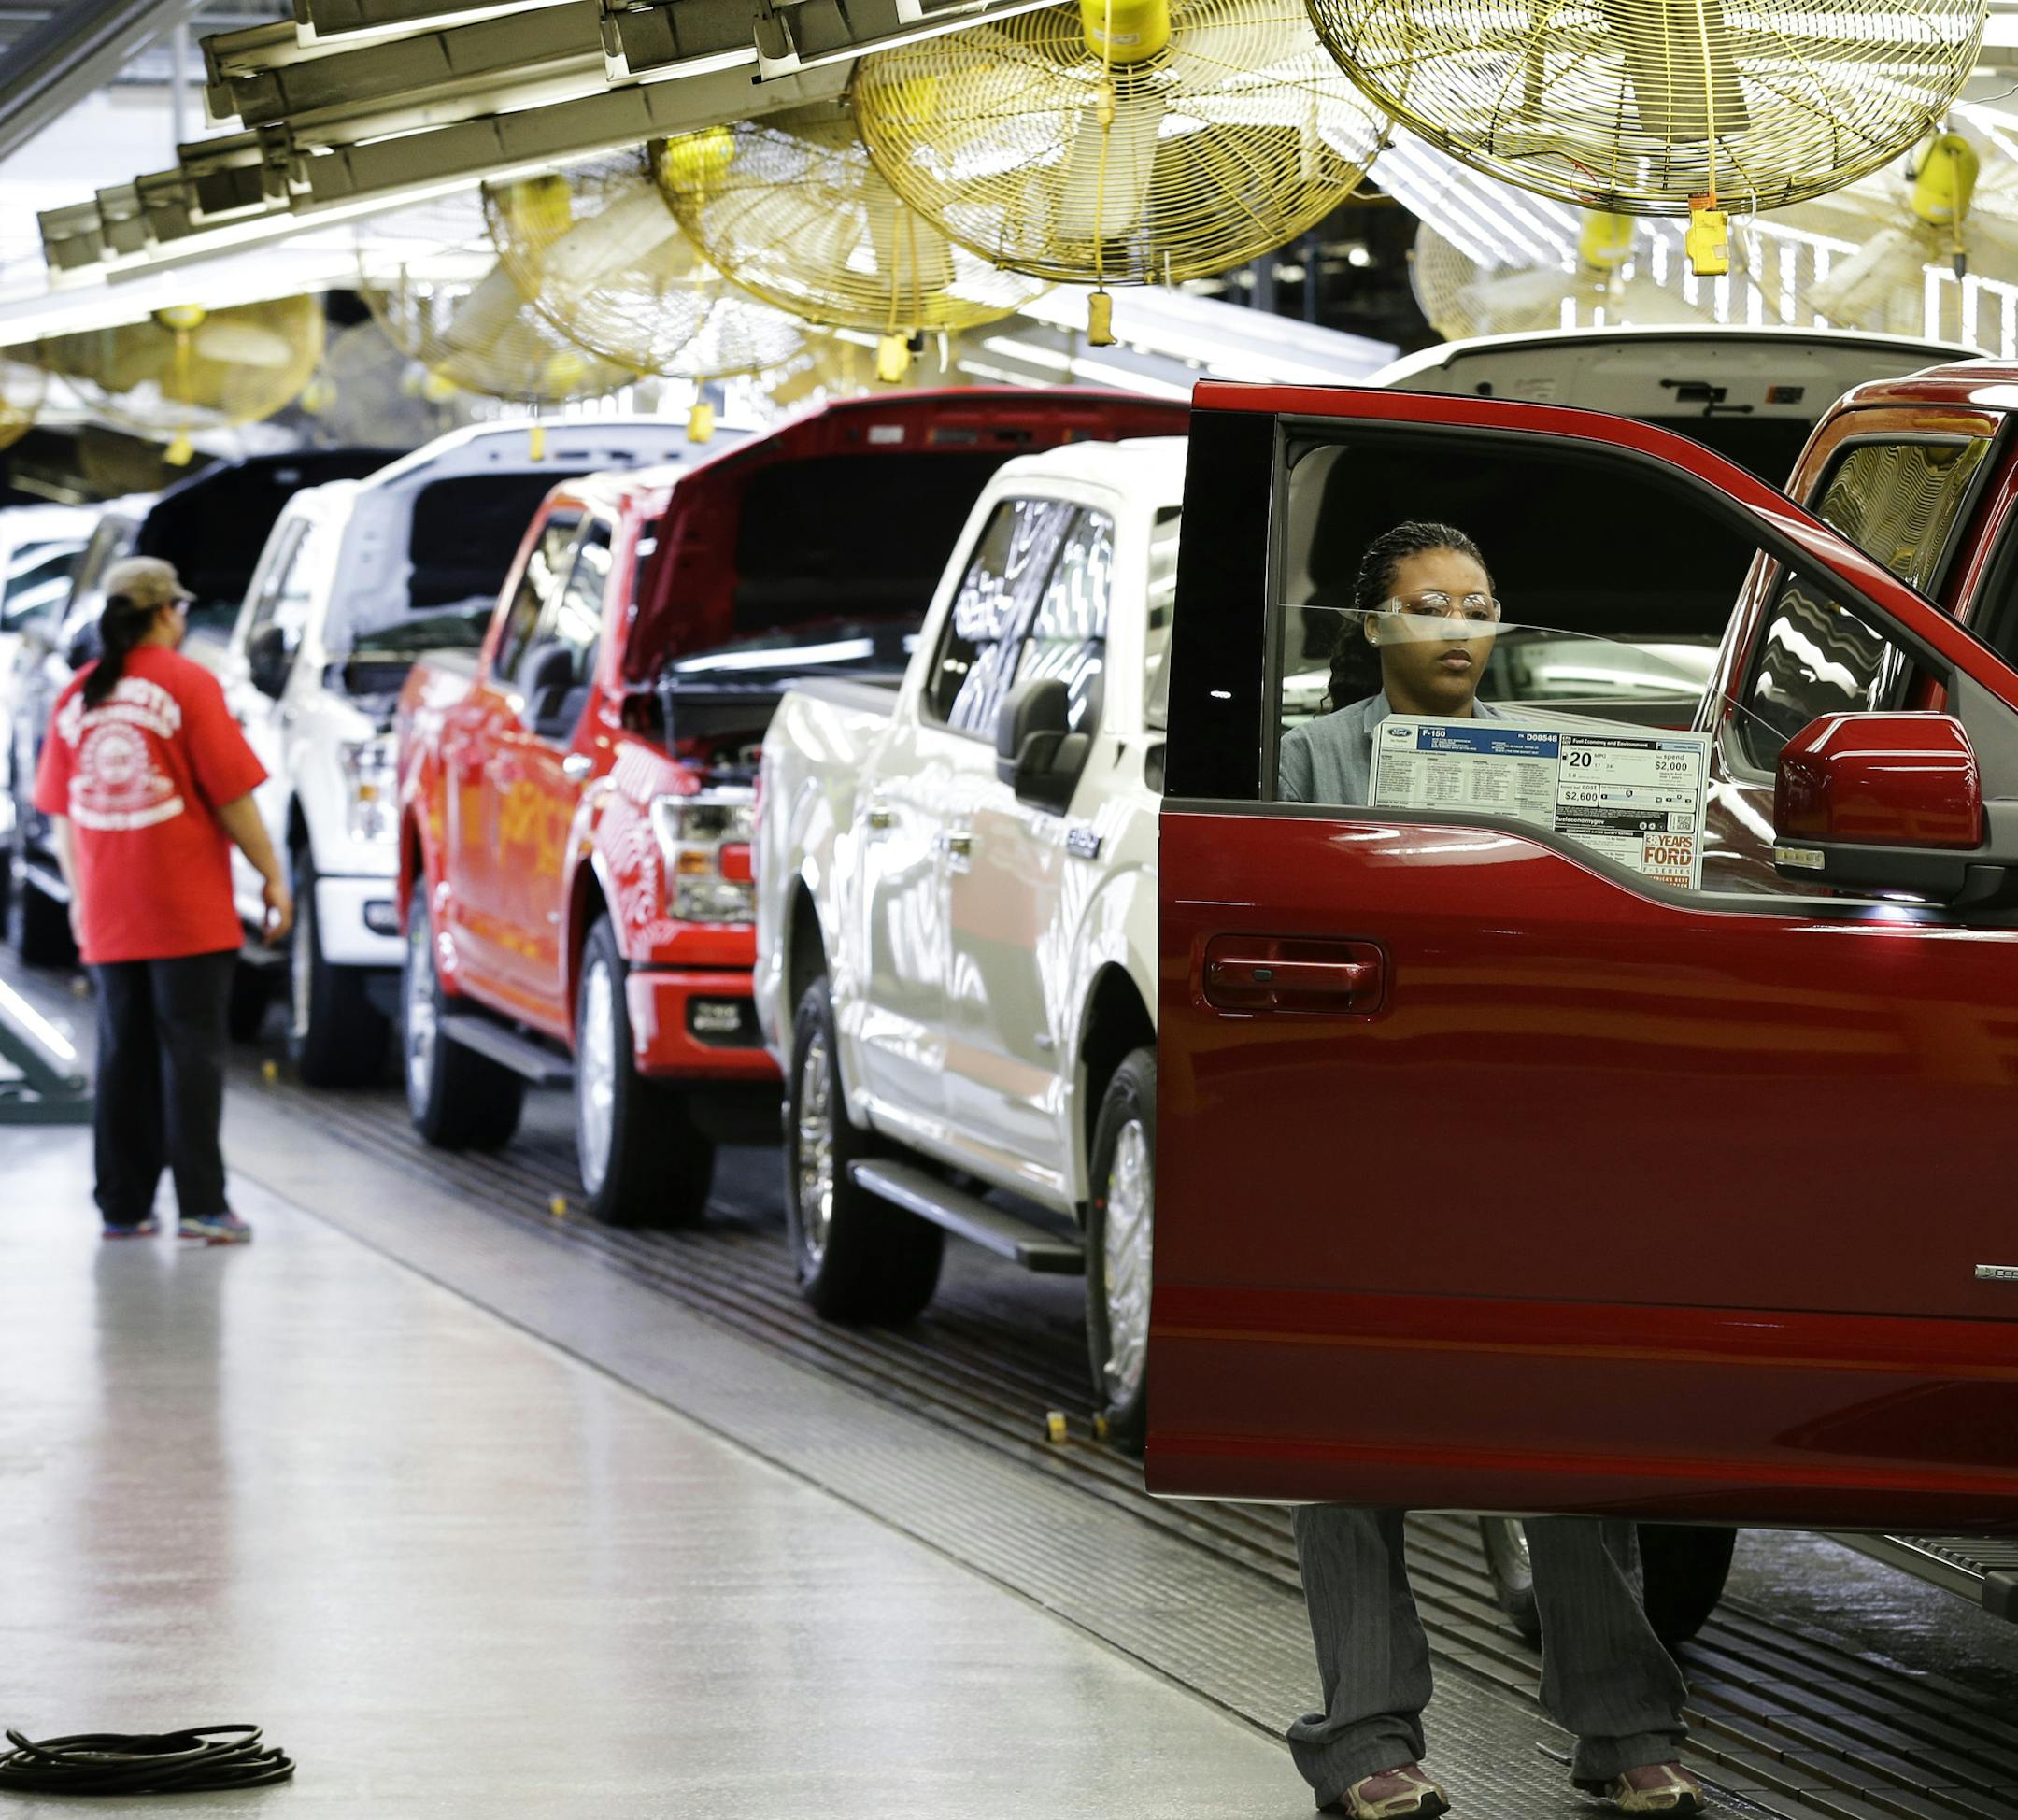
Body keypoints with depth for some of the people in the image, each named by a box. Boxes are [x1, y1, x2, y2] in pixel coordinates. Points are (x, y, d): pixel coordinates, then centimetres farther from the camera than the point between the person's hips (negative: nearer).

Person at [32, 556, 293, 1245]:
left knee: (122, 1056, 11)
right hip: (187, 912, -4)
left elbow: (62, 812, 12)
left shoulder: (77, 696, 7)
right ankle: (201, 1205, -7)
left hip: (108, 920, 5)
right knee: (191, 1051, -2)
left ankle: (123, 1205, 11)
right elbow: (231, 796, -10)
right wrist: (273, 876, -2)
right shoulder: (186, 684, -8)